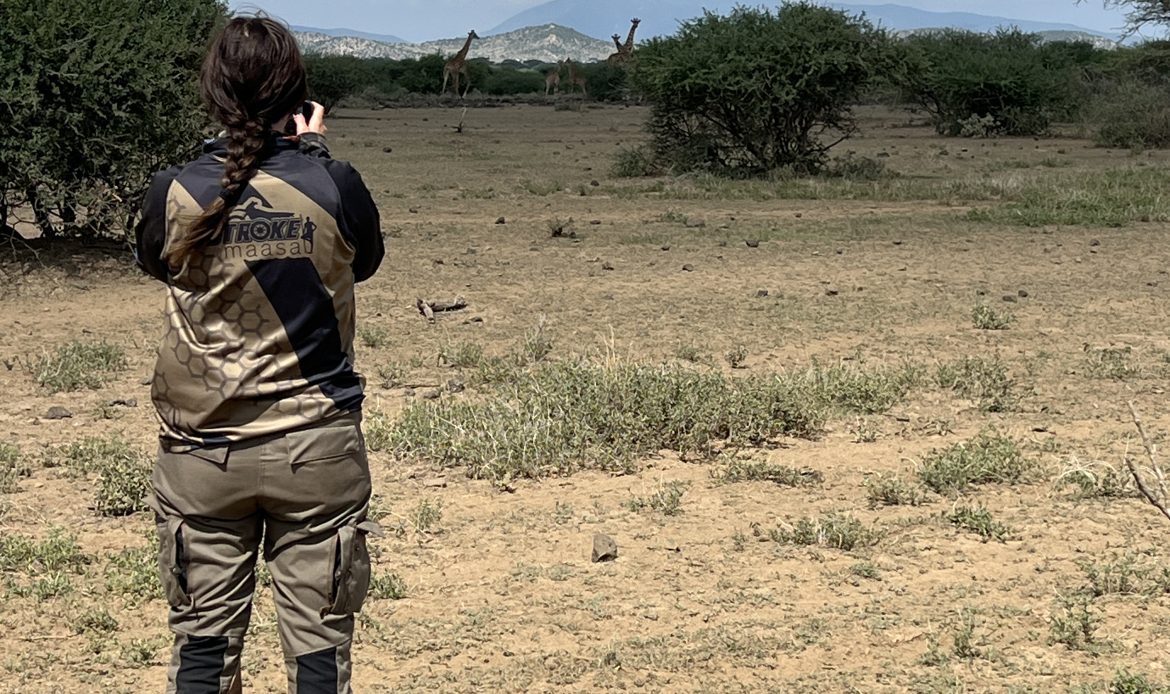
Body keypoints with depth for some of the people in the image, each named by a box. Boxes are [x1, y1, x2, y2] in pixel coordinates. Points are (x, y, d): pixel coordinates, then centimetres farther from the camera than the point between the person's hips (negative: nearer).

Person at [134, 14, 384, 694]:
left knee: (205, 637, 10)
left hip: (204, 451, 1)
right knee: (319, 639, 6)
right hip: (317, 448, -1)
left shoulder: (176, 193, -8)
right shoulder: (334, 185, -11)